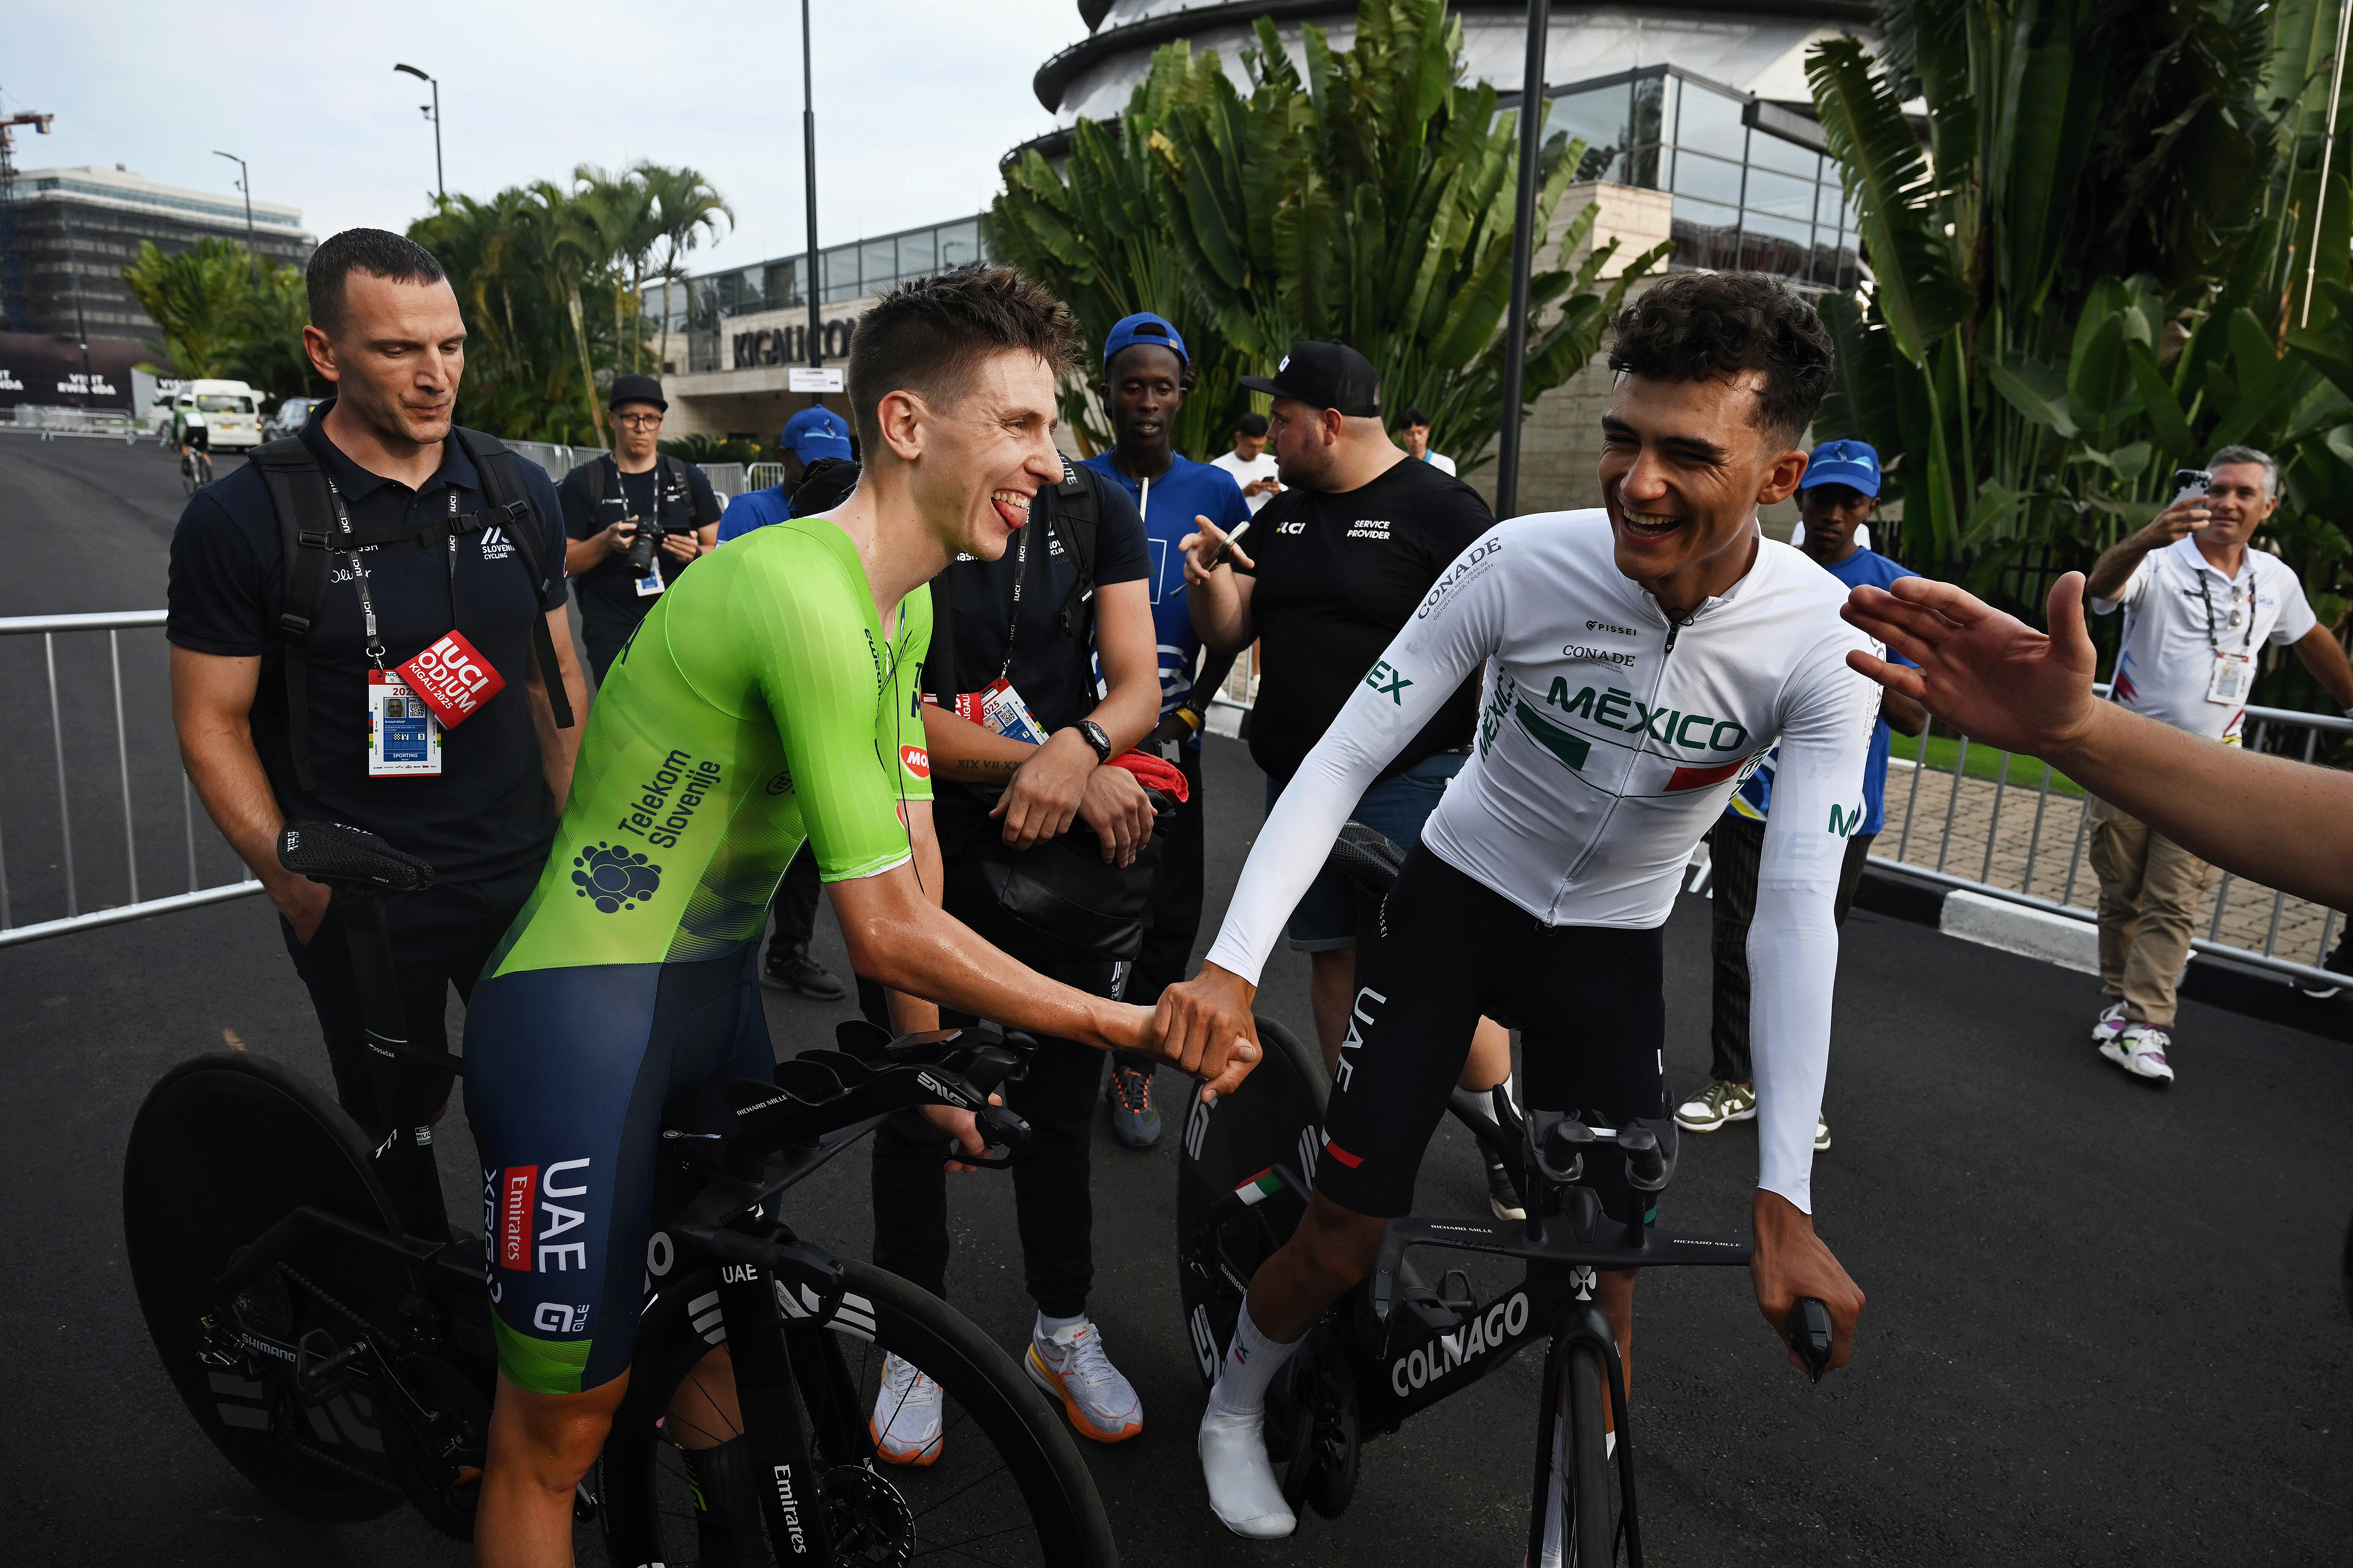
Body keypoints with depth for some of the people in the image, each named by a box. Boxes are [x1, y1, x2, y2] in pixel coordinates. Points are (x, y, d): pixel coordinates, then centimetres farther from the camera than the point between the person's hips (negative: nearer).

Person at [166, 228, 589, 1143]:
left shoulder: (520, 493, 3)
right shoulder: (240, 520, -9)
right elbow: (212, 722, -5)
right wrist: (295, 885, -13)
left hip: (522, 878, 3)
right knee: (398, 1121, 13)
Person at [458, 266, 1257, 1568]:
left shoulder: (905, 606, 4)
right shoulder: (803, 593, -27)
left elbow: (906, 867, 6)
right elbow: (887, 931, -25)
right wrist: (1137, 1028, -19)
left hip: (714, 989, 9)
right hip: (584, 1010, -9)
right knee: (561, 1421, 4)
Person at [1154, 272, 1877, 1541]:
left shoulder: (1822, 641, -22)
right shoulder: (1520, 564, -25)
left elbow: (1795, 910, -23)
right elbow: (1341, 759, -22)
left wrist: (1783, 1199, -28)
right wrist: (1232, 964, -34)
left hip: (1612, 947, 2)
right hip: (1457, 897, -1)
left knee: (1601, 1275, 4)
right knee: (1340, 1239, 0)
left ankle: (1572, 1531, 33)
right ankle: (1234, 1411, 32)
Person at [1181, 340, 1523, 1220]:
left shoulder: (1441, 509, -7)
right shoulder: (1284, 515, 14)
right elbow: (1230, 633, 14)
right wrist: (1211, 582, -8)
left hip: (1412, 783, -6)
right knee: (1335, 959, 12)